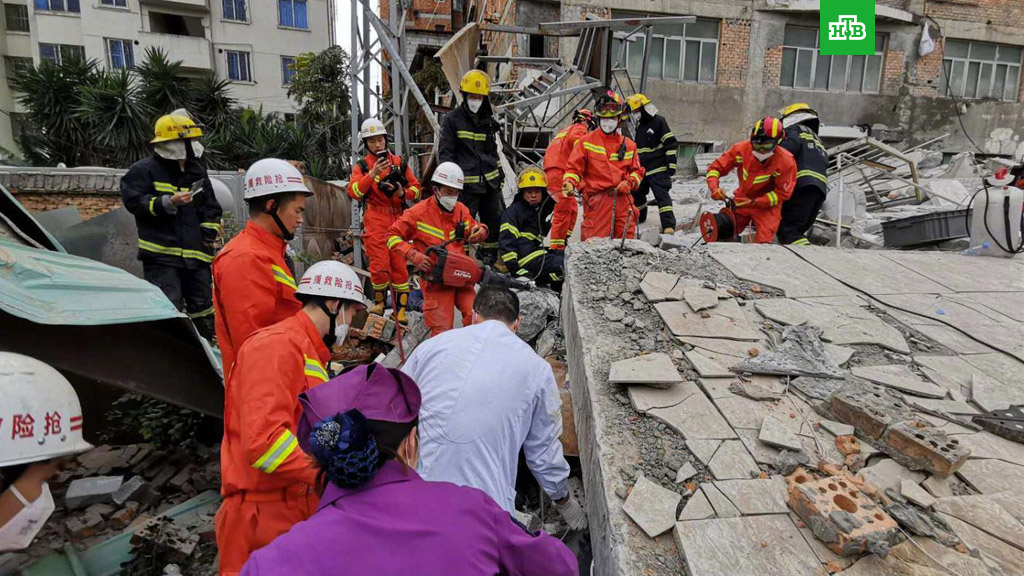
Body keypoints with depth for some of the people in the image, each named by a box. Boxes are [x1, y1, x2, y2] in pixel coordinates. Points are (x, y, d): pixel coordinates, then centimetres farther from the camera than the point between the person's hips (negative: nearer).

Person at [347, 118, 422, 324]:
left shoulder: (399, 163, 14)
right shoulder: (361, 166, 7)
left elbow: (416, 189, 13)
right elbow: (353, 192, -10)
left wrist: (403, 193, -8)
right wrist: (372, 174, -21)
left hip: (398, 219, 2)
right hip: (375, 220, -2)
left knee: (399, 264, -1)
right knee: (380, 265, -8)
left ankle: (400, 309, 7)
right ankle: (379, 301, 18)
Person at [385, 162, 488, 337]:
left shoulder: (462, 211, 9)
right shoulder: (419, 213, -6)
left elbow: (471, 233, 25)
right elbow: (393, 236, -3)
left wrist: (481, 231, 0)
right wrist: (413, 255, -17)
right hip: (435, 280, -4)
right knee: (442, 331, -5)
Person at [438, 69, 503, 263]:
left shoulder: (488, 121, 16)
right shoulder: (452, 119, -2)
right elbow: (445, 152, -5)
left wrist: (499, 173, 22)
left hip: (490, 182, 6)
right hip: (466, 183, -6)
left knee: (493, 222, 12)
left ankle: (490, 258, 26)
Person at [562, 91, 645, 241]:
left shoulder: (628, 144, 18)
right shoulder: (587, 141, 9)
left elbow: (637, 171, 20)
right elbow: (574, 167, 4)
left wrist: (629, 183, -1)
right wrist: (569, 183, -16)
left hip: (623, 199, 4)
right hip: (597, 199, -4)